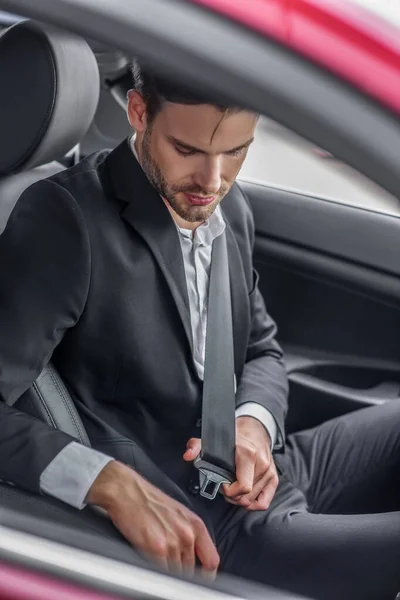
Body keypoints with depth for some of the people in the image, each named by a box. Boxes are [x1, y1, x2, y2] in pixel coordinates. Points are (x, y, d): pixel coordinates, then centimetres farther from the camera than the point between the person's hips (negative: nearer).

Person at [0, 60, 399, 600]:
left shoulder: (232, 210, 9)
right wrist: (109, 482, -30)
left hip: (269, 471, 8)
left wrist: (255, 423, -4)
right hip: (196, 530, -8)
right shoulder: (65, 217, -14)